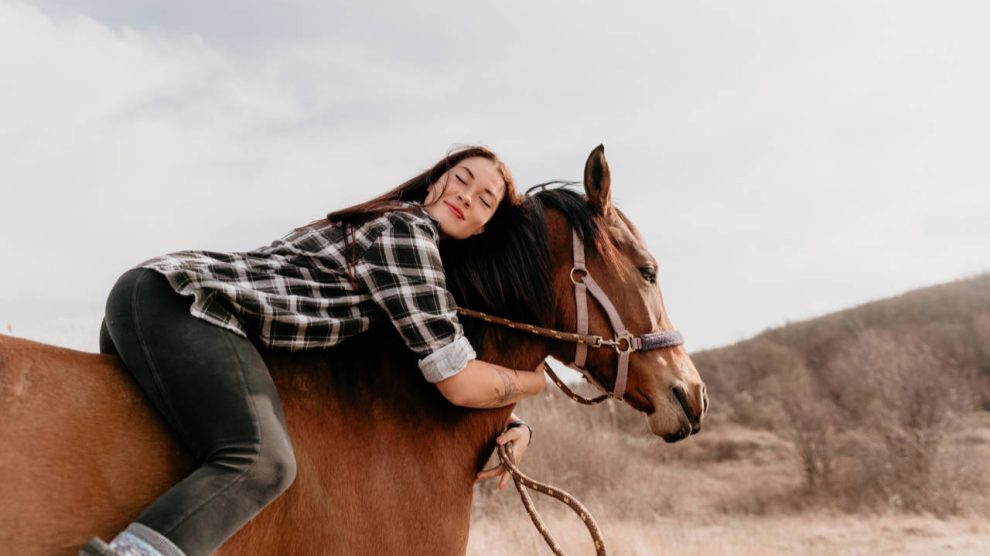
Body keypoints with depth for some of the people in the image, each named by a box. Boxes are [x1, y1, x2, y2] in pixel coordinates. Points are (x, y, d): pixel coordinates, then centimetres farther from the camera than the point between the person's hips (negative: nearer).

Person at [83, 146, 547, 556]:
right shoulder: (407, 229, -8)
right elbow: (461, 384, -11)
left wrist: (514, 423, 12)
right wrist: (538, 379, 7)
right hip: (175, 299, -11)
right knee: (261, 463, -32)